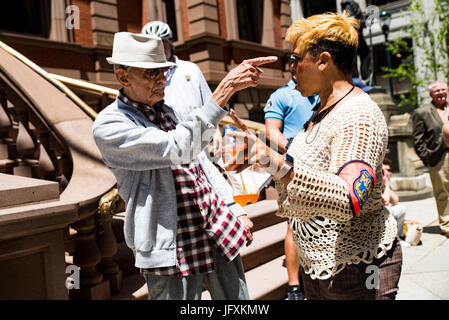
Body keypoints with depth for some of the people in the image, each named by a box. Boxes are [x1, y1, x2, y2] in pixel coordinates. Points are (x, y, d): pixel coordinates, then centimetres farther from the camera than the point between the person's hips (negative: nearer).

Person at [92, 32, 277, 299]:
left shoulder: (167, 111, 12)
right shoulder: (109, 126, -13)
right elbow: (179, 148, -28)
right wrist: (226, 88, -30)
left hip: (219, 229, 7)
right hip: (173, 249, -7)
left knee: (236, 302, 15)